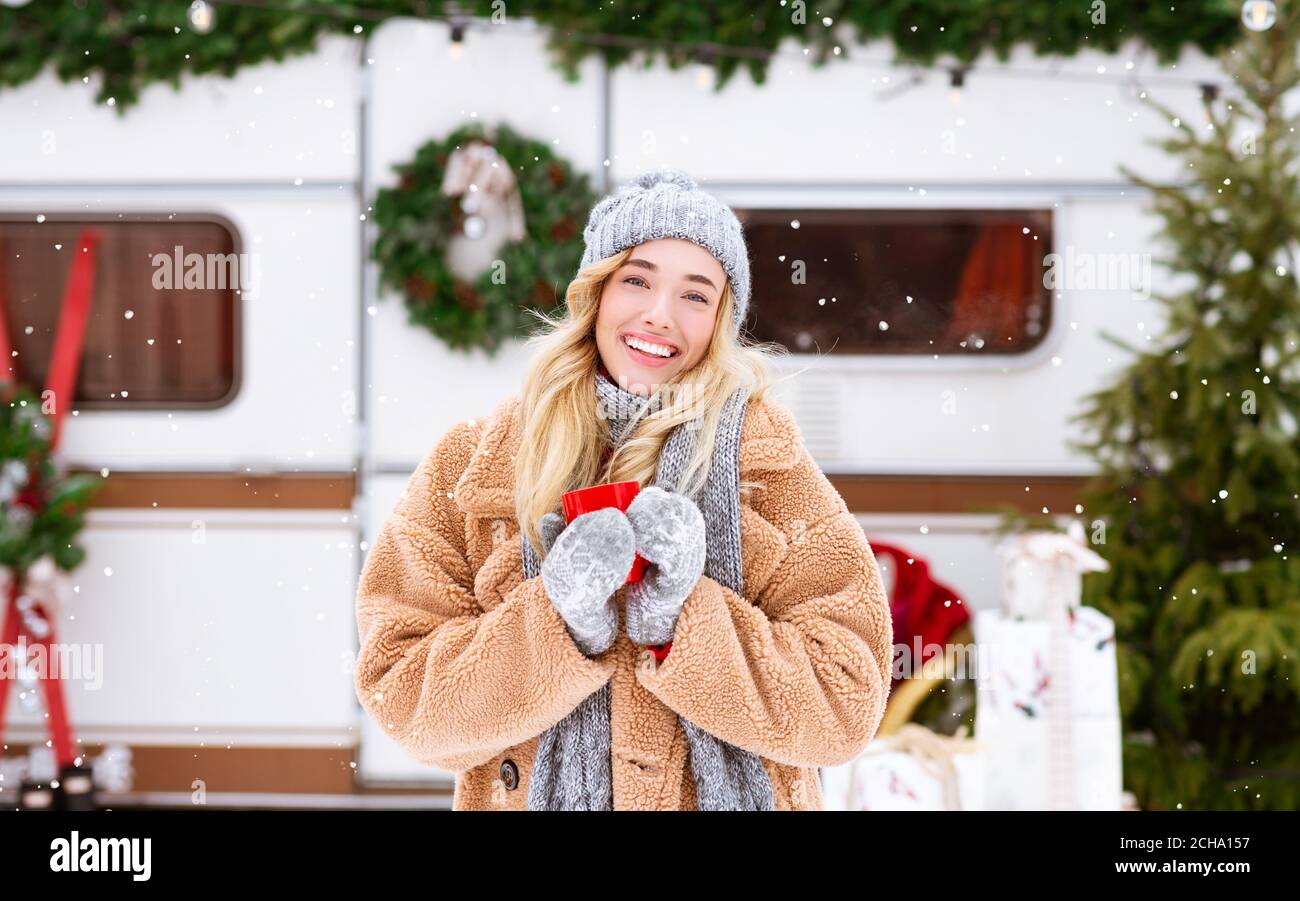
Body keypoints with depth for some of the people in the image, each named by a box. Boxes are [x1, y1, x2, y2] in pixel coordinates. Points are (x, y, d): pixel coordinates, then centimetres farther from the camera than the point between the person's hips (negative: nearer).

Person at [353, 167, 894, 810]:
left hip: (731, 794, 0)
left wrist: (684, 622, -26)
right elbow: (397, 694, -12)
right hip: (527, 795, 0)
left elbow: (847, 704, -14)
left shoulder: (768, 462, -8)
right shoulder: (471, 466, -6)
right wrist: (558, 621, -26)